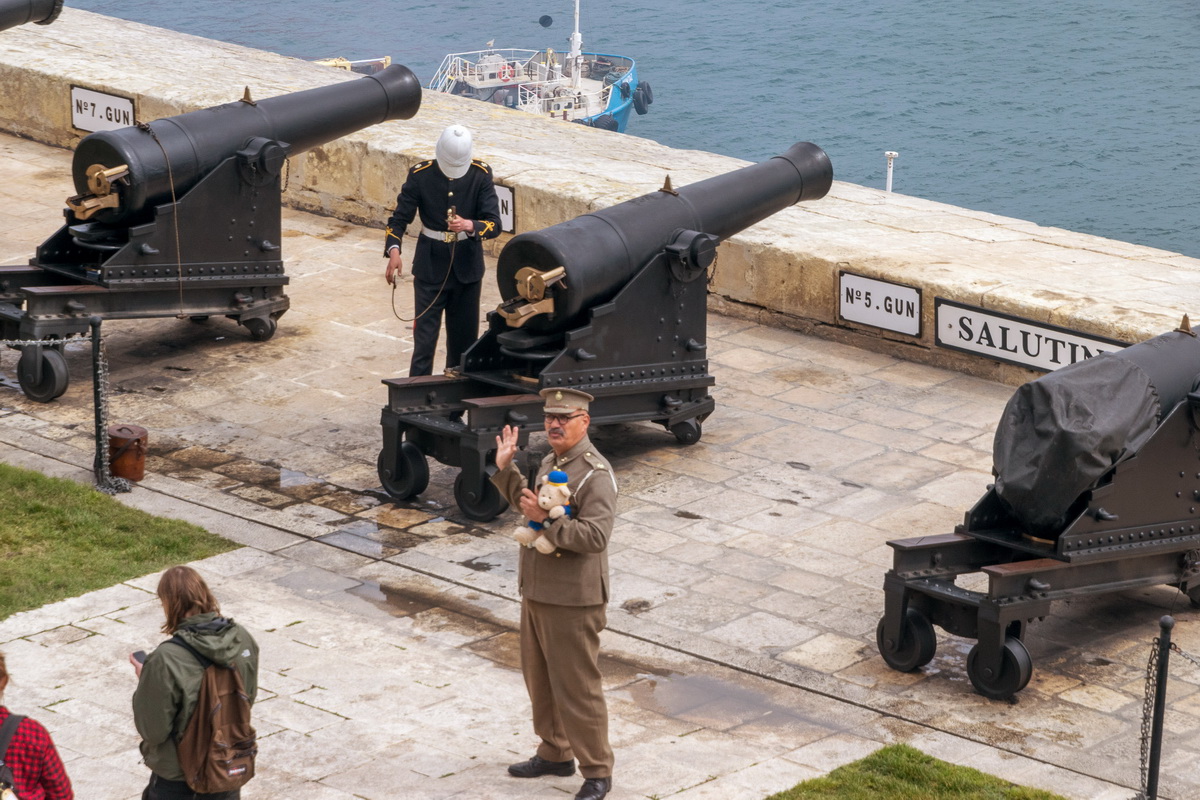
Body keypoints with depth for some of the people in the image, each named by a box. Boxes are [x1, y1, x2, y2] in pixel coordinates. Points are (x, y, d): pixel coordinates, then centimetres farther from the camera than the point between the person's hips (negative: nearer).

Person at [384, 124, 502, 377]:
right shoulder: (421, 175, -9)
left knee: (465, 338, 11)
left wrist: (470, 225, -33)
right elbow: (399, 219, -6)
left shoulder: (480, 175, -7)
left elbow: (494, 224, -12)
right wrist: (393, 251, -24)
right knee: (424, 339, -5)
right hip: (430, 268, -2)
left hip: (467, 268, 2)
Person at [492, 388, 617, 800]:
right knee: (539, 680, 20)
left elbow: (595, 536, -29)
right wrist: (505, 469, 18)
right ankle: (555, 753, 36)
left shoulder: (595, 474, -19)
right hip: (537, 592, 9)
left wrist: (546, 520, -31)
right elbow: (529, 503, 29)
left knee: (577, 689, -2)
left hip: (572, 603, -9)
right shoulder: (550, 462, 10)